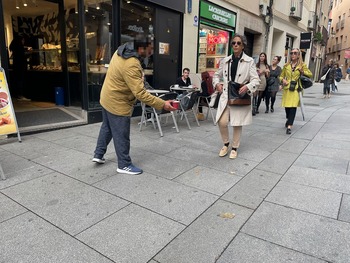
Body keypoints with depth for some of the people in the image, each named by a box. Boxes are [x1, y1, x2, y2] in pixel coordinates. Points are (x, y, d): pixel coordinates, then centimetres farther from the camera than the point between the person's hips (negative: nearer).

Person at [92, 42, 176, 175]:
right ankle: (124, 165, 18)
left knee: (106, 127, 24)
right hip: (118, 103, -10)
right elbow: (140, 93, -34)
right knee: (121, 135, 3)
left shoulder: (122, 50, -2)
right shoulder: (131, 65, -32)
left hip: (107, 98, 10)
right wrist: (162, 104, -32)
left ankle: (98, 154, 38)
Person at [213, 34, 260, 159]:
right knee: (222, 122, -8)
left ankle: (234, 148, 25)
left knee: (237, 124, 6)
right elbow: (217, 75, 18)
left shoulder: (249, 61, -2)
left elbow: (256, 79, -5)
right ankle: (226, 143, 20)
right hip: (226, 96, 2)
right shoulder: (225, 60, 8)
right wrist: (217, 83, -3)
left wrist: (247, 86, -24)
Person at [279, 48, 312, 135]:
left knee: (293, 107, -12)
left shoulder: (302, 65, 5)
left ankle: (289, 126, -13)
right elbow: (281, 76, 17)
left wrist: (303, 72, -8)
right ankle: (289, 120, 37)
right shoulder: (286, 65, 10)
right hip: (287, 88, 2)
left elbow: (310, 74, 10)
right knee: (287, 106, 7)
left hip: (296, 89, -2)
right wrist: (283, 80, -5)